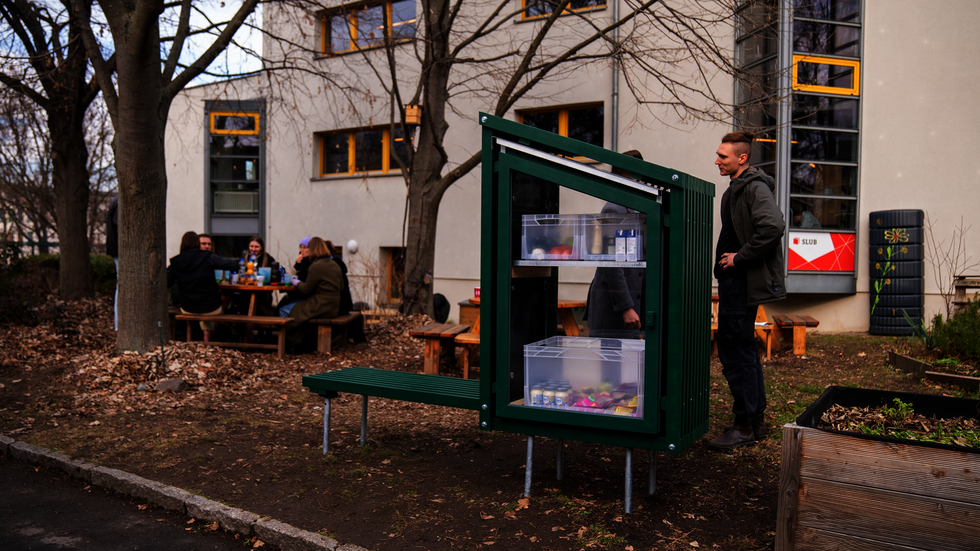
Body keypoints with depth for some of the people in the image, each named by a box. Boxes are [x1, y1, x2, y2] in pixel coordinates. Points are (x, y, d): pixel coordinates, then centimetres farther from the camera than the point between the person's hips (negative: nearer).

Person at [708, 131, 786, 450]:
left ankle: (744, 426, 4)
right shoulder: (735, 188, 17)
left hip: (743, 283, -11)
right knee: (744, 351, 15)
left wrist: (739, 257, -20)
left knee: (735, 352, -6)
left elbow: (773, 226, -29)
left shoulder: (755, 187, -13)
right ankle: (757, 421, 25)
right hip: (735, 282, 11)